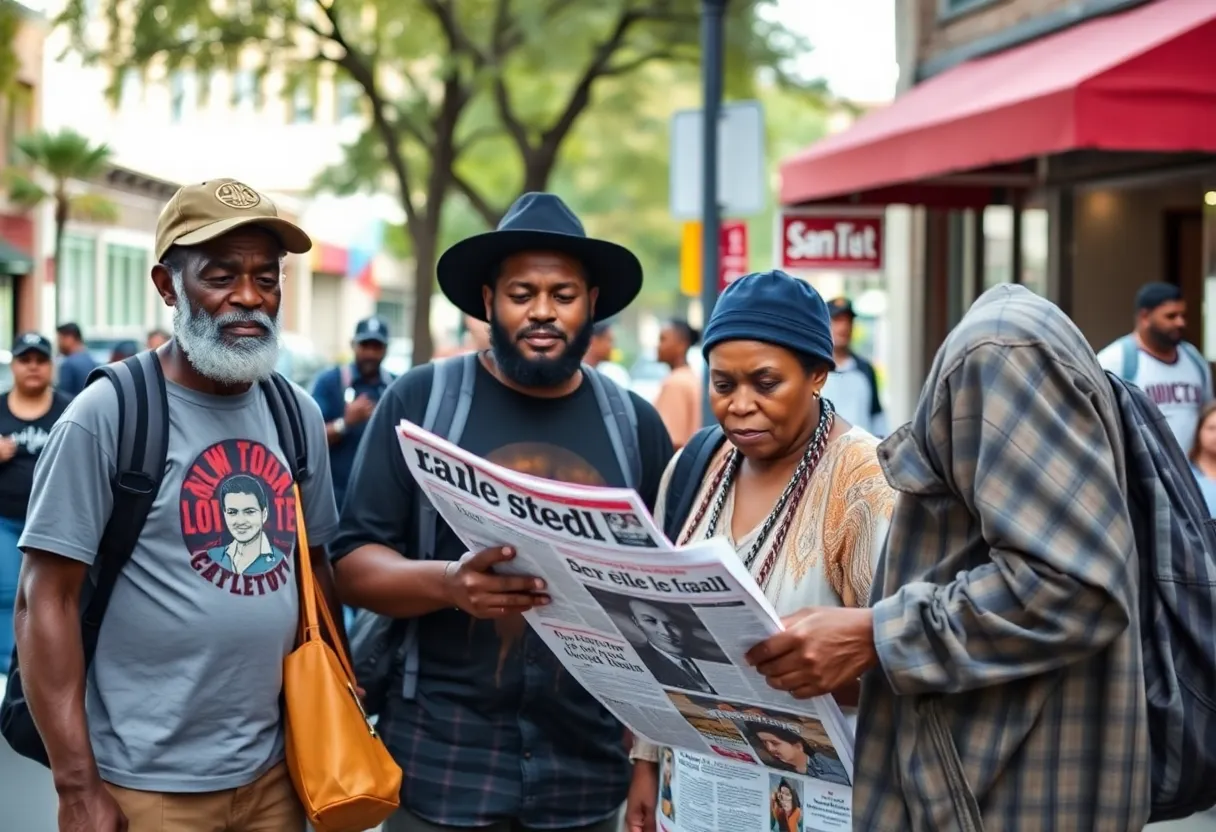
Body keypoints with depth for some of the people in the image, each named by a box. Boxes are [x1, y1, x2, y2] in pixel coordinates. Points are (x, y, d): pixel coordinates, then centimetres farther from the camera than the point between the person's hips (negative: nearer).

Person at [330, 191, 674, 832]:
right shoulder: (419, 400, -2)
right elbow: (352, 563, -4)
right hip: (442, 759, -2)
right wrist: (446, 582, -24)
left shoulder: (636, 424, 6)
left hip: (587, 763, 3)